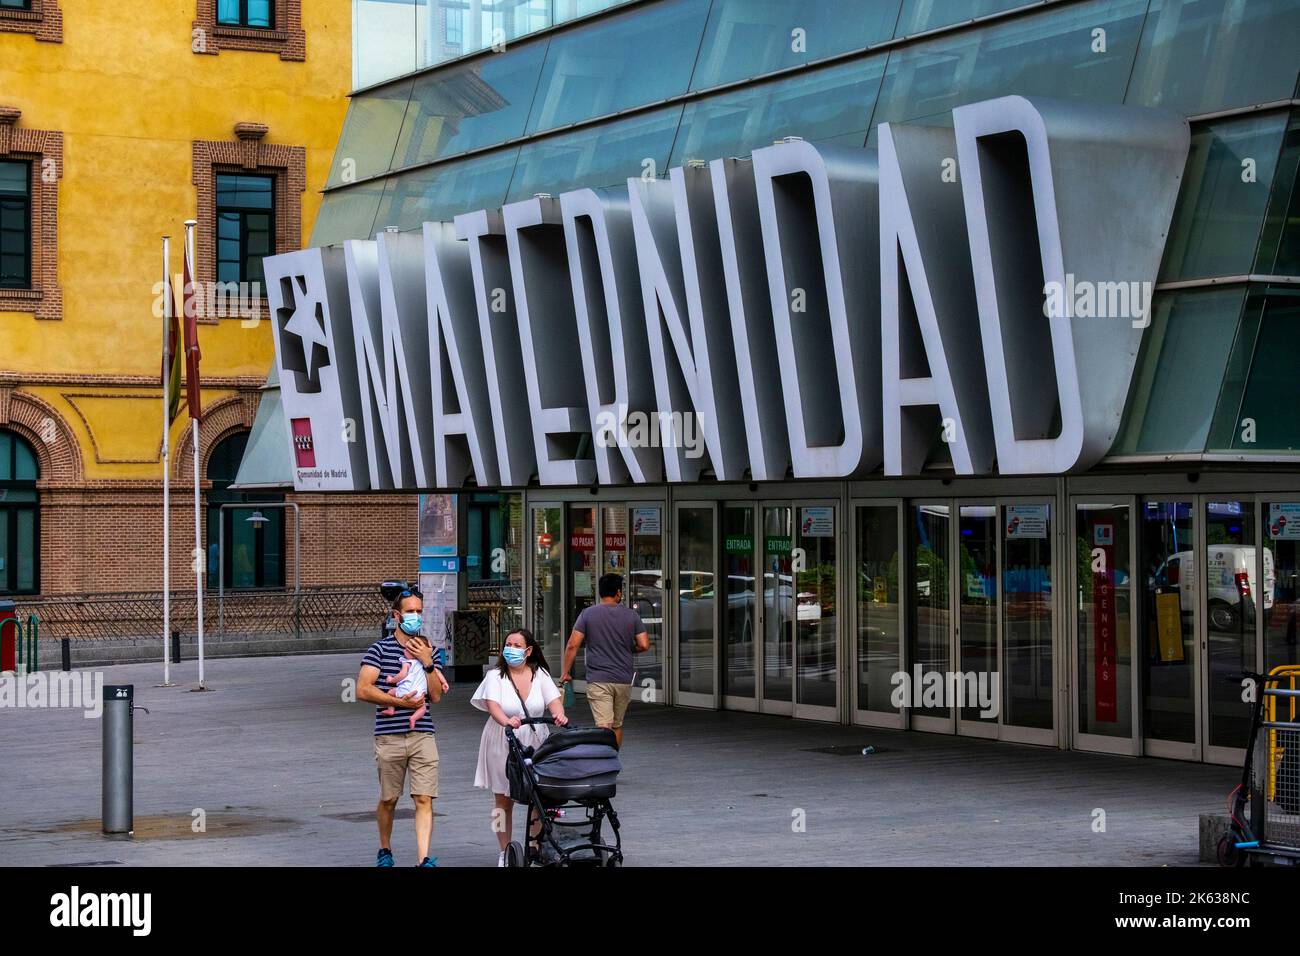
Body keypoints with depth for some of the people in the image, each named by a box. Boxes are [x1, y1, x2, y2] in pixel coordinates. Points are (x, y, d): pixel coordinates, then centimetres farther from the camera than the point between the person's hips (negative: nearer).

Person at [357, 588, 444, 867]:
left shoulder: (432, 651, 12)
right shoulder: (379, 649, 2)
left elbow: (436, 695, 4)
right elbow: (363, 690, -7)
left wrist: (427, 664, -8)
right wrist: (400, 702, -11)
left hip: (423, 735, 2)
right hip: (389, 737, -2)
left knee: (424, 800, -8)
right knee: (388, 800, 10)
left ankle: (424, 859, -12)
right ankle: (384, 850, 30)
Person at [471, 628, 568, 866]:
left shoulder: (540, 675, 6)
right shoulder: (495, 676, -2)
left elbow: (554, 700, -6)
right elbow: (492, 705, -18)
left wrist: (559, 715, -30)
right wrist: (506, 721, -39)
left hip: (535, 744, 1)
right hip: (503, 745, -1)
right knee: (503, 802, 5)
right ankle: (504, 853, 15)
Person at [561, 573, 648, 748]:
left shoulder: (587, 614, -1)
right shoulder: (631, 615, 3)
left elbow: (573, 645, -6)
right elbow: (644, 645, -1)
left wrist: (566, 671, 4)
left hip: (598, 680, -3)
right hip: (624, 680, 3)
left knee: (604, 727, -11)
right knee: (617, 726, 18)